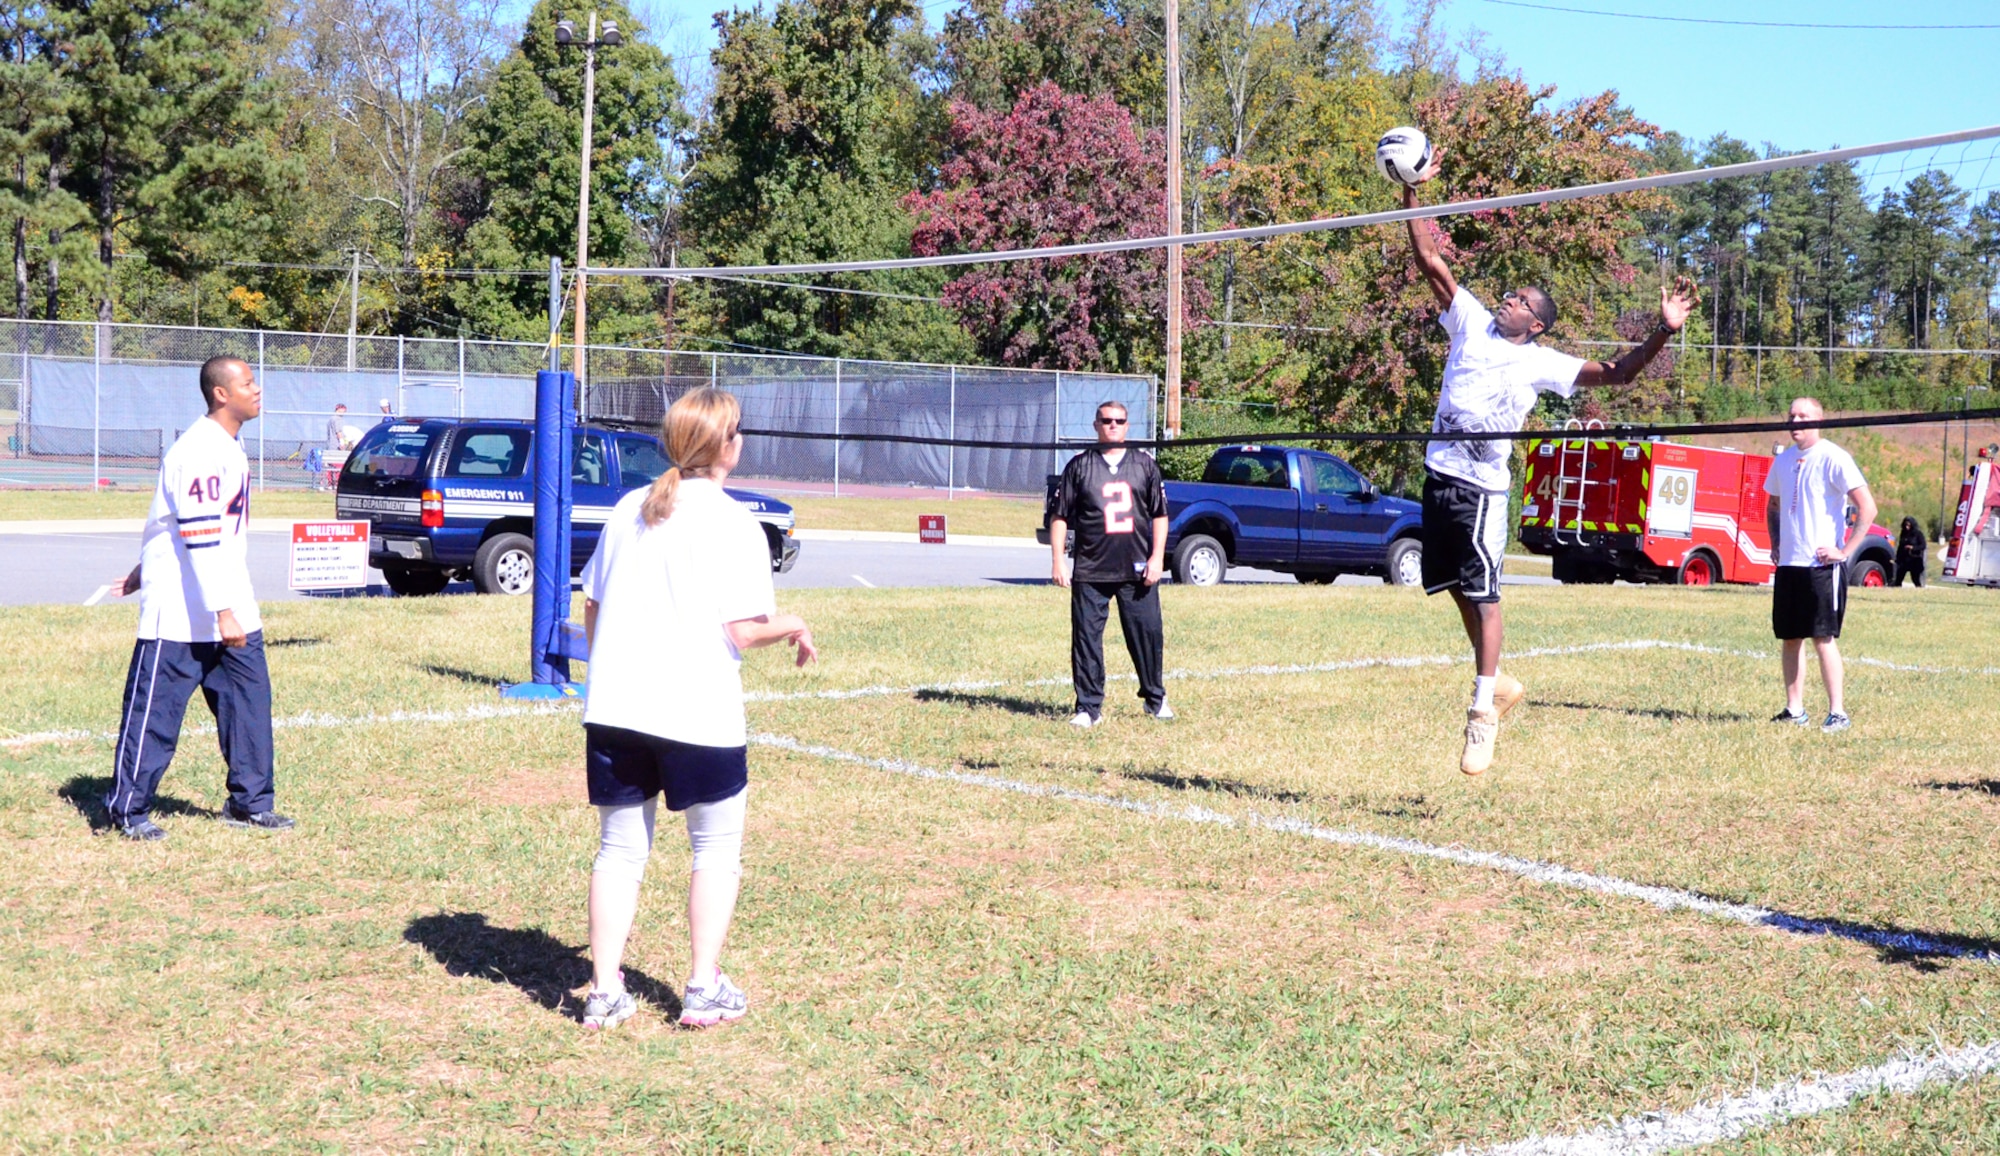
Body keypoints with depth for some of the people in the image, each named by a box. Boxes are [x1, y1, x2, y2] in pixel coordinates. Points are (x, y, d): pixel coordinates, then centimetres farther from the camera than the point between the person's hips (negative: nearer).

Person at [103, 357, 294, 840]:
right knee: (155, 708, 0)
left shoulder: (228, 447, 12)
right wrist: (222, 614, -28)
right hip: (181, 611, -9)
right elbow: (201, 537, -25)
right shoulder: (200, 450, -19)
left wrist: (147, 568, 32)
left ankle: (249, 802, 16)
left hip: (232, 609, 9)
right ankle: (128, 809, 10)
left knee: (250, 698, 8)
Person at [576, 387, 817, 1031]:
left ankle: (604, 993, 10)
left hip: (613, 706, 5)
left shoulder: (627, 511, 10)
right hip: (698, 710, -5)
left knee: (619, 849, 13)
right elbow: (742, 629, -13)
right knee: (717, 847, 12)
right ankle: (704, 990, 12)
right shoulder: (733, 524, -8)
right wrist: (795, 626, 6)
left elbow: (591, 611, 14)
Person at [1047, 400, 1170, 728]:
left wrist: (1157, 557, -1)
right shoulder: (1079, 466, 6)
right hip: (1090, 572, -1)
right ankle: (1088, 707, 6)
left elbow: (1160, 515, 9)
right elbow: (1060, 516, 4)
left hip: (1137, 570, 1)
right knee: (1086, 638, -1)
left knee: (1148, 635, 5)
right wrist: (1057, 562, -4)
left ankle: (1155, 699, 22)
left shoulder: (1145, 465, 10)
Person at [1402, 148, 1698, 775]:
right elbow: (1429, 259, 9)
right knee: (1457, 587, 12)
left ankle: (1482, 712, -5)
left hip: (1482, 487, -5)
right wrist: (1413, 193, 2)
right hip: (1439, 474, 5)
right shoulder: (1471, 322, 11)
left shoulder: (1541, 363, 2)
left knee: (1481, 592, -9)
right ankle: (1498, 683, 28)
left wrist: (1662, 333, -12)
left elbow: (1615, 373, 1)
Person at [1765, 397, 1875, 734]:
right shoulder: (1784, 460, 12)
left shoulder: (1833, 458, -9)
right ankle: (1795, 710, 16)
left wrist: (1845, 550, -14)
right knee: (1790, 638, 9)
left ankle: (1837, 713, -4)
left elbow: (1867, 508, -13)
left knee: (1823, 638, -8)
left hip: (1822, 564, -7)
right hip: (1788, 564, 7)